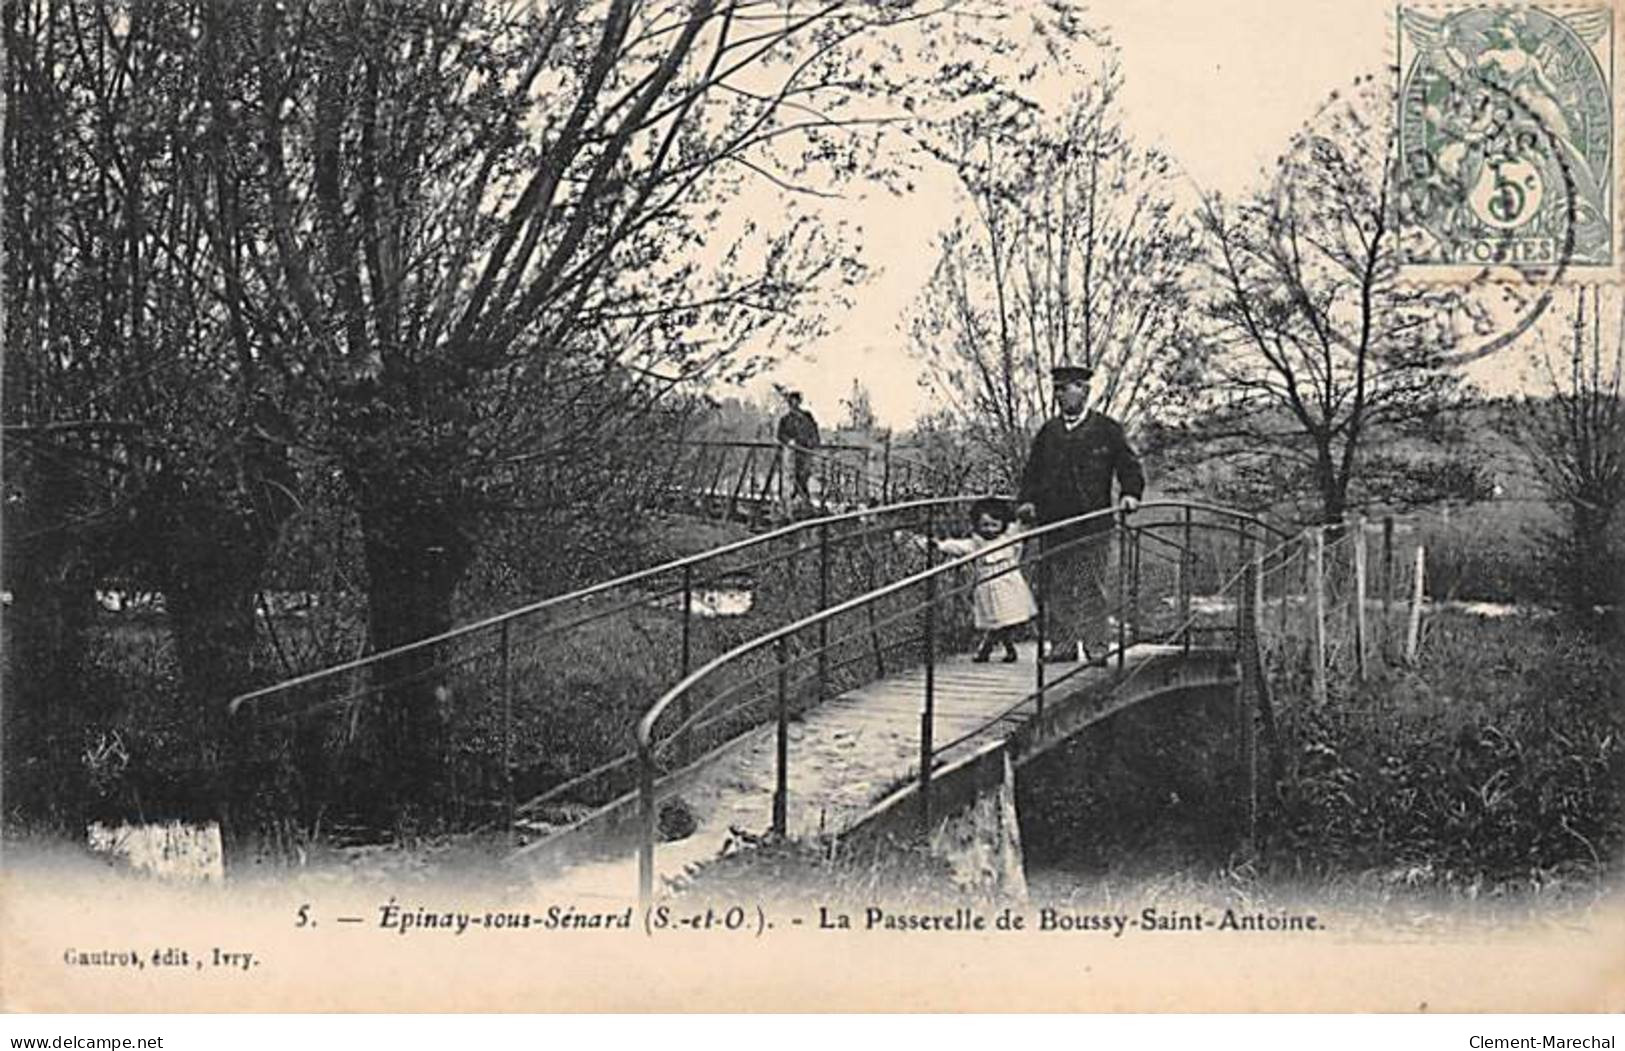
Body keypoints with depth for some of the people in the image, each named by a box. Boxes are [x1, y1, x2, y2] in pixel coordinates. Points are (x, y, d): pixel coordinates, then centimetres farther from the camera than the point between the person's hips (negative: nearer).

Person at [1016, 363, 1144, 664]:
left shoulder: (1106, 429, 4)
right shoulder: (1048, 431, 15)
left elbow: (1128, 466, 3)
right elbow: (1033, 472, 15)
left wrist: (1130, 493, -13)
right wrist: (1028, 501, 0)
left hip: (1092, 524, -4)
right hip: (1053, 523, 4)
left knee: (1091, 587, -4)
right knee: (1055, 588, 4)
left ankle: (1095, 646, 1)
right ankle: (1062, 645, 11)